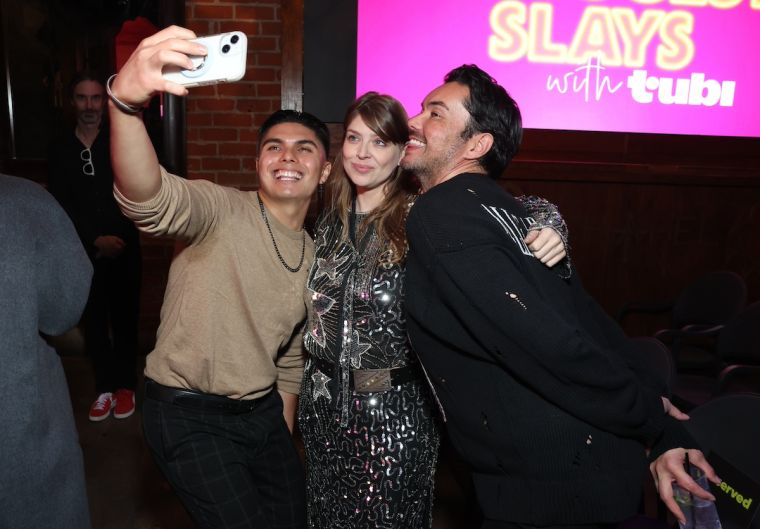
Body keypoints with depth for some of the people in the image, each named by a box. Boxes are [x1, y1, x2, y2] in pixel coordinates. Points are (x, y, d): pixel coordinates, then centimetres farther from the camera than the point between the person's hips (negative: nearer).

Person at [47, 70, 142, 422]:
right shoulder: (60, 149, 4)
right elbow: (60, 205, 0)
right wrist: (95, 240, -10)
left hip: (124, 248, -1)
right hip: (84, 251, 2)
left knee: (124, 318, 7)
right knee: (94, 322, 9)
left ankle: (126, 385, 23)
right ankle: (104, 388, 24)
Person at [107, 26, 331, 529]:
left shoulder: (313, 255, 5)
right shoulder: (225, 213, -16)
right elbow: (150, 198, -39)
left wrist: (284, 436, 17)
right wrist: (125, 98, -57)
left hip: (262, 412, 7)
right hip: (191, 416, -6)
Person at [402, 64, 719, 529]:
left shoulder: (440, 216, -20)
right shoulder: (499, 206, 8)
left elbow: (543, 343, -27)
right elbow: (590, 319, 5)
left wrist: (649, 418, -12)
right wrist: (665, 434, 5)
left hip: (548, 488, -7)